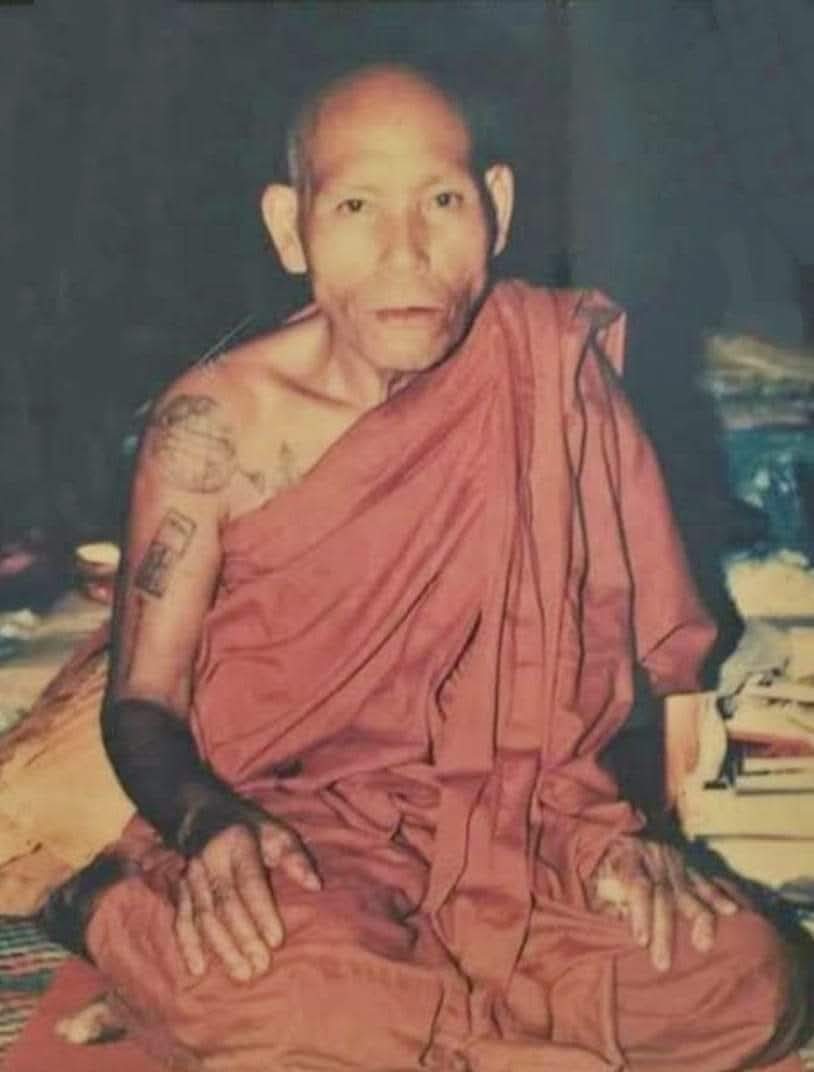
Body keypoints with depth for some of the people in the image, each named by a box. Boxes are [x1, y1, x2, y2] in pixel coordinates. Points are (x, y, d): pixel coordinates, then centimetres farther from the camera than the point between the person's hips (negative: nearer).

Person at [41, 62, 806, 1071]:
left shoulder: (553, 364, -5)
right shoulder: (217, 423, -10)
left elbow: (614, 632, 3)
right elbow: (142, 699, -3)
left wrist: (619, 826, -12)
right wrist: (212, 828, -24)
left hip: (504, 819, 5)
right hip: (284, 828, -4)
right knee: (275, 990, -38)